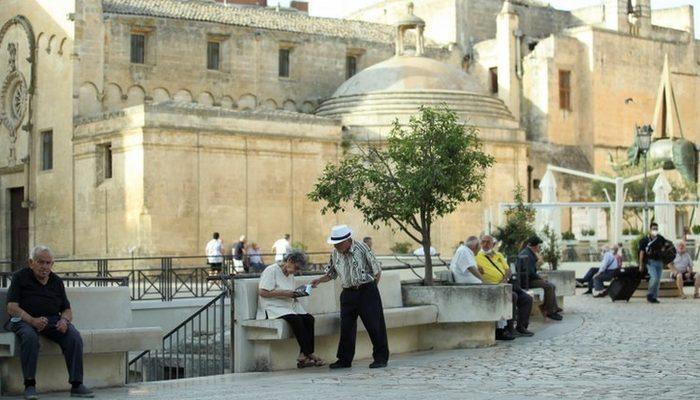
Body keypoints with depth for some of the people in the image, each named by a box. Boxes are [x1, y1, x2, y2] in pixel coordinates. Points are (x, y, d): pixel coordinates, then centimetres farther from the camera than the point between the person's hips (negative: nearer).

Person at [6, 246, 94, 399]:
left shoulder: (57, 281, 16)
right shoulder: (20, 277, 4)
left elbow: (67, 310, 16)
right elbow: (12, 308, -7)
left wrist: (64, 320, -10)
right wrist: (32, 320, -24)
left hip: (53, 320, 4)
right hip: (24, 319, -3)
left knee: (74, 336, -24)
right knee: (30, 336, -38)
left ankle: (76, 385, -22)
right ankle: (29, 385, -30)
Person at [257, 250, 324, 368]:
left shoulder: (290, 274, 19)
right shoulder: (271, 271, -7)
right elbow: (262, 292, -16)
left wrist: (295, 294, 2)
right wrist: (284, 293, -19)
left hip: (289, 307, 8)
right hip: (273, 308, -8)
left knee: (309, 318, -18)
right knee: (296, 319, -32)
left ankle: (303, 355, -24)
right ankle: (309, 353, -27)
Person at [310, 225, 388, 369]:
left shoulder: (361, 248, -11)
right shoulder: (335, 253, 5)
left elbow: (377, 270, -4)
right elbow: (331, 274, 17)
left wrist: (371, 289, -3)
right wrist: (319, 280, 0)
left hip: (366, 291, -5)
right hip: (348, 293, 5)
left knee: (374, 326, -4)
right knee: (346, 327, 4)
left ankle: (381, 358, 5)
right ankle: (344, 360, 14)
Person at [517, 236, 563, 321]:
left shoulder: (525, 252, 17)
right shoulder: (527, 255, -17)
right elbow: (530, 272, -23)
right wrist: (540, 278, -10)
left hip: (528, 279, 11)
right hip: (526, 281, -11)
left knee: (552, 286, 9)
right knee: (549, 286, -22)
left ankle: (554, 308, 2)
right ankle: (549, 312, -16)